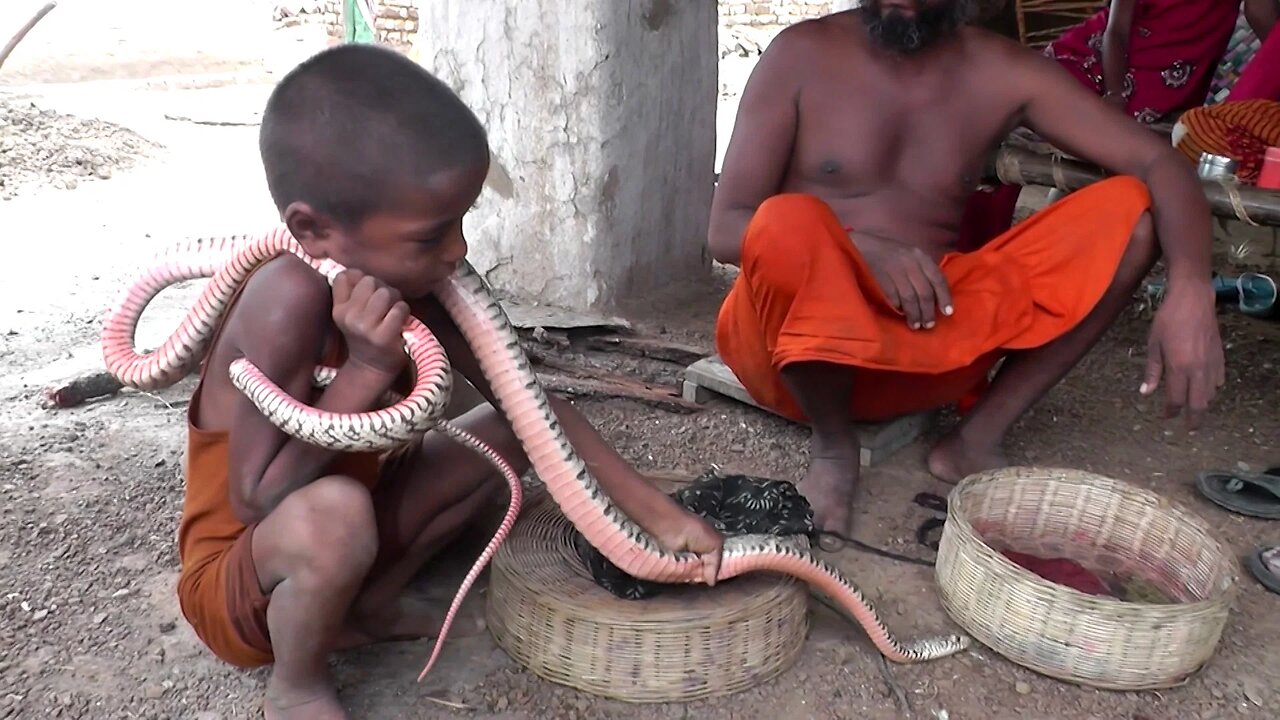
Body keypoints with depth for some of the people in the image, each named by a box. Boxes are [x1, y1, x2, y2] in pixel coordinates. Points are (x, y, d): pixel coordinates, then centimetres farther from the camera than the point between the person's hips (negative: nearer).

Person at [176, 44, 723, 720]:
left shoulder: (407, 281, -11)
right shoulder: (292, 300, -33)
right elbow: (256, 500, -29)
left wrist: (656, 512, -9)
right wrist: (367, 369, -34)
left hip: (330, 546, 7)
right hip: (238, 578, -6)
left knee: (510, 435, 3)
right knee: (335, 512, -39)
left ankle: (366, 607, 6)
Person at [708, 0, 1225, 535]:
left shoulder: (1003, 72, 4)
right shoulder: (803, 54, -3)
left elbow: (1159, 162, -1)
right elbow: (724, 230, -8)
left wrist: (1189, 287, -22)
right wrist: (859, 250, -25)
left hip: (933, 340, 3)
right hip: (796, 343, -3)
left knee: (1128, 208, -9)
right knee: (788, 224, -35)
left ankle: (976, 439, -9)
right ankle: (833, 446, -10)